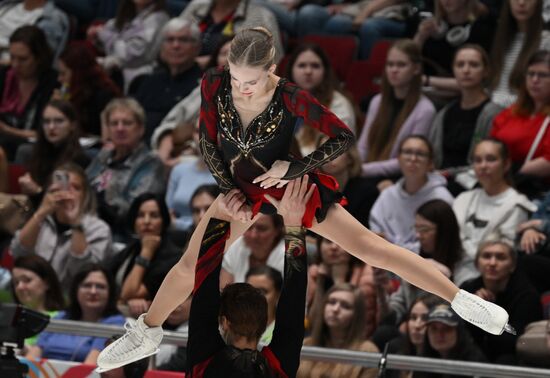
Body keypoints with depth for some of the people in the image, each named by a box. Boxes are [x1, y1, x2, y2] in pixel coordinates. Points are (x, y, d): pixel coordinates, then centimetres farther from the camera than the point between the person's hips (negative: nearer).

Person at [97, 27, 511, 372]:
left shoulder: (290, 97, -33)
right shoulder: (214, 84, -24)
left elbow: (344, 137, -23)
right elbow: (208, 142, -6)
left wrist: (292, 168, -24)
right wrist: (230, 190, -9)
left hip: (292, 186, -3)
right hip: (243, 187, 3)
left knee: (372, 247, -6)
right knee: (190, 265, 8)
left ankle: (461, 301, 0)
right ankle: (146, 336, 31)